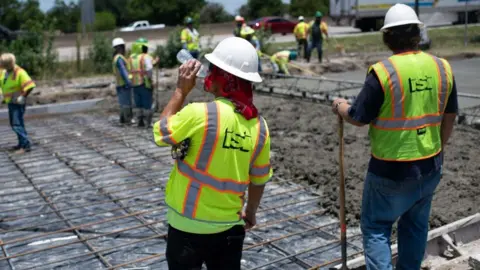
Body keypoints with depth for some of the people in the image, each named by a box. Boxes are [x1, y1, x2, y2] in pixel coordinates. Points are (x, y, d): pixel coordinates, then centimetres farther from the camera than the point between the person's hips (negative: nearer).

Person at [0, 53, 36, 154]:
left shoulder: (20, 72, -18)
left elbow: (30, 85, -23)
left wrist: (22, 97, -20)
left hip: (17, 103, -9)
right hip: (10, 103, 9)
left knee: (17, 124, -13)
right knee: (14, 124, 16)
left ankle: (25, 145, -11)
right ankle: (22, 143, 26)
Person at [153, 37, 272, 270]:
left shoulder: (200, 114, -23)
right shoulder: (258, 125, -5)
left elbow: (160, 132, -6)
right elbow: (259, 179, 6)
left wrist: (181, 90, -2)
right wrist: (250, 213, 22)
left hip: (189, 225, -4)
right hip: (230, 226, 4)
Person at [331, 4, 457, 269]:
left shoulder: (383, 71, -18)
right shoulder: (442, 67, -2)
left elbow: (358, 118, -12)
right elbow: (449, 116, 8)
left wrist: (340, 107, 9)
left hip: (392, 170, -5)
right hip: (430, 165, 6)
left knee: (376, 227, 9)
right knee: (415, 226, 21)